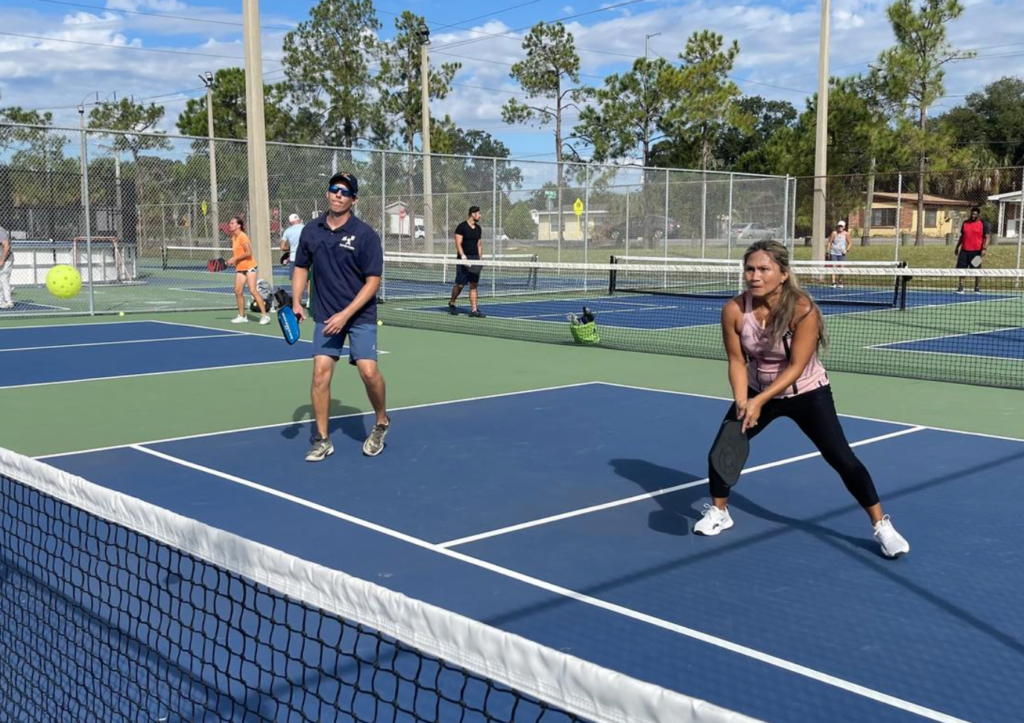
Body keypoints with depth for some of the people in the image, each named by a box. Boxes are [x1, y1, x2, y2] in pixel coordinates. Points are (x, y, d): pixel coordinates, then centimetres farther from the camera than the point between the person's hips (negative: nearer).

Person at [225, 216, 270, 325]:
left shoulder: (242, 236, -13)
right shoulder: (234, 237, 11)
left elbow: (248, 253, -19)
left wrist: (235, 259, -16)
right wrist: (231, 261, 6)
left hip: (249, 267, -8)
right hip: (240, 268, 8)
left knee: (253, 290, -13)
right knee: (238, 291, 3)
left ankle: (264, 315, -9)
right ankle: (242, 316, 12)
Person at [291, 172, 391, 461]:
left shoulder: (365, 235, -11)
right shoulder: (311, 231, 2)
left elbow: (373, 281, -12)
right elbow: (301, 267, 15)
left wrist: (345, 314, -18)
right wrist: (296, 302, 0)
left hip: (360, 315, -3)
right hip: (326, 315, 3)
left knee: (369, 371, -13)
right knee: (320, 371, -5)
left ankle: (381, 422, 16)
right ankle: (322, 440, 7)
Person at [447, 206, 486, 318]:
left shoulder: (478, 228, 13)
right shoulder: (461, 227, -7)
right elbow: (458, 244, -11)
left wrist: (480, 258, 10)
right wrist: (463, 257, -21)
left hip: (475, 258, 6)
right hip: (464, 259, -6)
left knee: (474, 285, 1)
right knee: (460, 284, -2)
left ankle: (473, 310, -1)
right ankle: (451, 303, 23)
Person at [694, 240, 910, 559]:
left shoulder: (802, 309, -30)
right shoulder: (734, 310, -20)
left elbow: (796, 367, -28)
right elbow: (737, 360, -11)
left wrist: (759, 402, -35)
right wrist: (742, 401, -26)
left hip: (808, 392, -3)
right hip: (758, 391, 3)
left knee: (843, 460, -8)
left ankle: (882, 525, 9)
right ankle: (718, 512, 22)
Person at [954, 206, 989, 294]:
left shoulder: (983, 224, -2)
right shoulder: (965, 223, 13)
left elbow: (986, 238, -6)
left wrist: (984, 249, -19)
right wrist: (957, 247, 19)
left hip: (976, 252, -4)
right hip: (964, 250, 4)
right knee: (961, 269, 2)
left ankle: (977, 288, 9)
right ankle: (960, 288, 7)